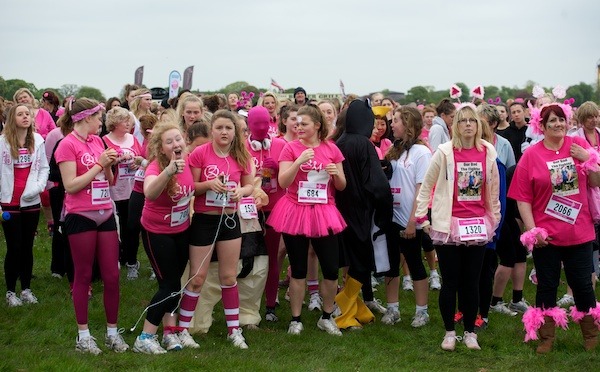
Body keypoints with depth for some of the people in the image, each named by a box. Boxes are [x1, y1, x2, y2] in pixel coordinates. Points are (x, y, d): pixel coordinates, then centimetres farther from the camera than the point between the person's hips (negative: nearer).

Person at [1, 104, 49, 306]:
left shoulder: (37, 140, 2)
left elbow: (44, 167, 5)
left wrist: (39, 186, -13)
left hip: (31, 202, 3)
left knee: (27, 247, 10)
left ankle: (26, 289, 21)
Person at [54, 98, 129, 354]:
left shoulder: (97, 141, 11)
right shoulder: (68, 145, -9)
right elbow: (71, 185, -16)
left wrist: (110, 164, -3)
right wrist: (99, 164, -15)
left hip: (105, 214, 6)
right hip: (81, 217, -6)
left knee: (112, 276, 6)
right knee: (83, 276, 4)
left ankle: (112, 332, 18)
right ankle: (83, 334, 15)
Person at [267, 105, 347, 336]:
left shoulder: (331, 149, 4)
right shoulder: (291, 148, -2)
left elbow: (341, 186, 9)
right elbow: (283, 182, -10)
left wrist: (336, 174, -12)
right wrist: (299, 161, -22)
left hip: (324, 213, 2)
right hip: (295, 212, -2)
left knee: (331, 269, 1)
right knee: (298, 269, 6)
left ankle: (326, 317, 20)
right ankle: (296, 319, 17)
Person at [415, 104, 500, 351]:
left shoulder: (488, 152, 1)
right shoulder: (444, 153, -7)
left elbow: (494, 189, 11)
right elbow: (426, 186, 0)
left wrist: (494, 220, 14)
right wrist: (422, 218, -1)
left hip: (477, 226, 2)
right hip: (448, 226, -2)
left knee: (471, 282, 8)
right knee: (450, 282, 4)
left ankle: (470, 332, 21)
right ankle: (449, 332, 18)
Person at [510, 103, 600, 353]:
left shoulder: (579, 146, 1)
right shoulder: (531, 155, -6)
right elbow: (523, 198, -6)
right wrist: (532, 230, -12)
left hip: (579, 233, 1)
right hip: (545, 236, -1)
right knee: (547, 286, 9)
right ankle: (546, 339, 22)